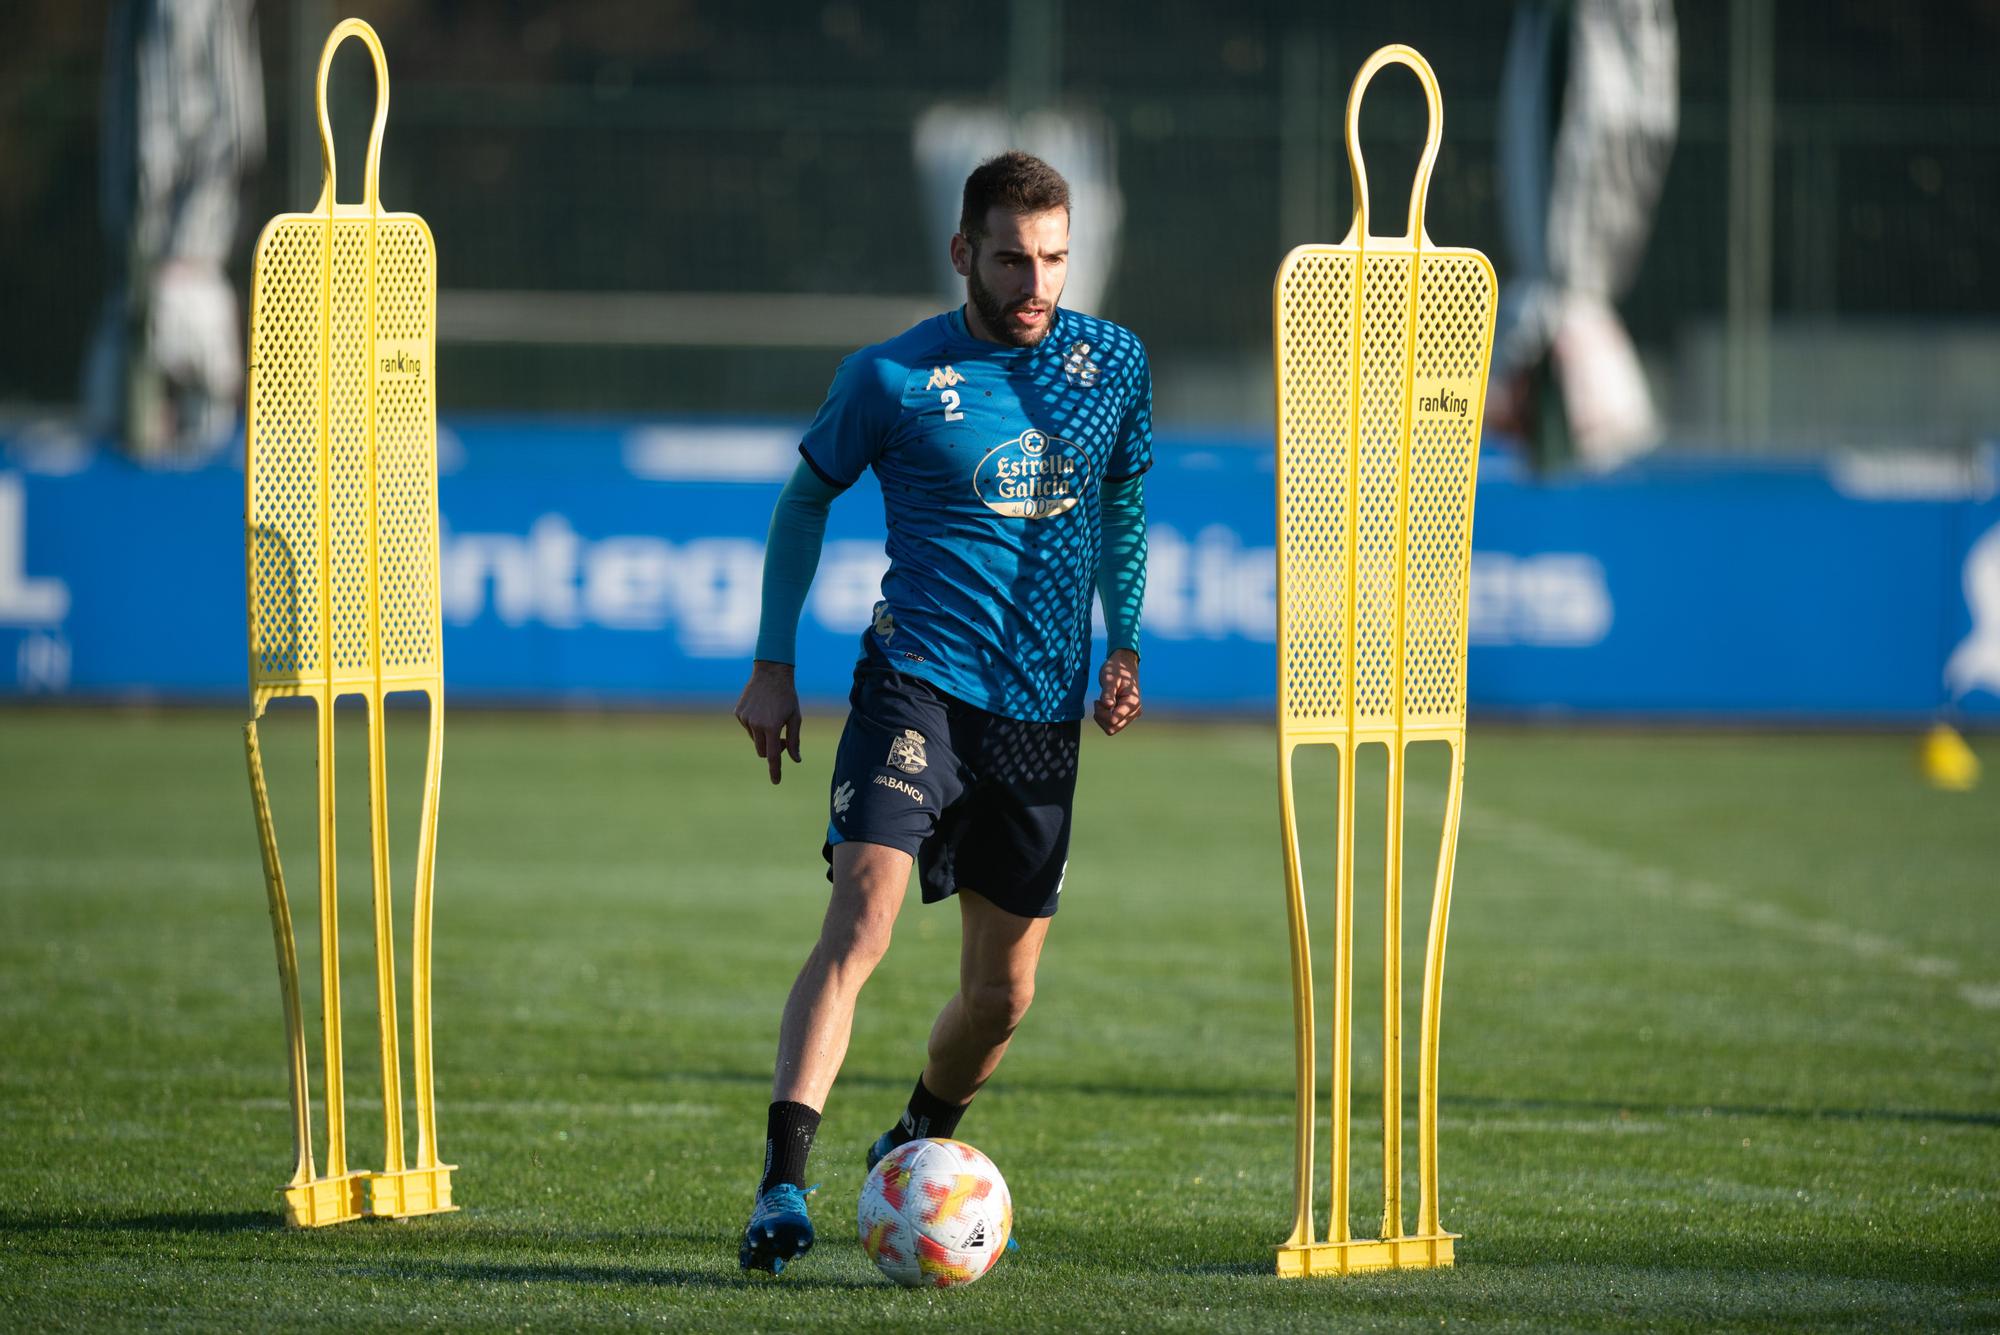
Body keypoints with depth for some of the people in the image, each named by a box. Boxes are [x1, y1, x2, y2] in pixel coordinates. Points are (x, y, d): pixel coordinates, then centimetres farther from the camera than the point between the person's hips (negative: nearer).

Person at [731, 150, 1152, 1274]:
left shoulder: (1113, 363, 5)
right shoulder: (893, 379, -6)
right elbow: (808, 498, 8)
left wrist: (1123, 645, 13)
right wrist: (775, 663, 5)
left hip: (1044, 708, 4)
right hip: (918, 680, -4)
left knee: (1002, 993, 10)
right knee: (863, 916, -24)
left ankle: (918, 1150, 38)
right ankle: (782, 1189, -31)